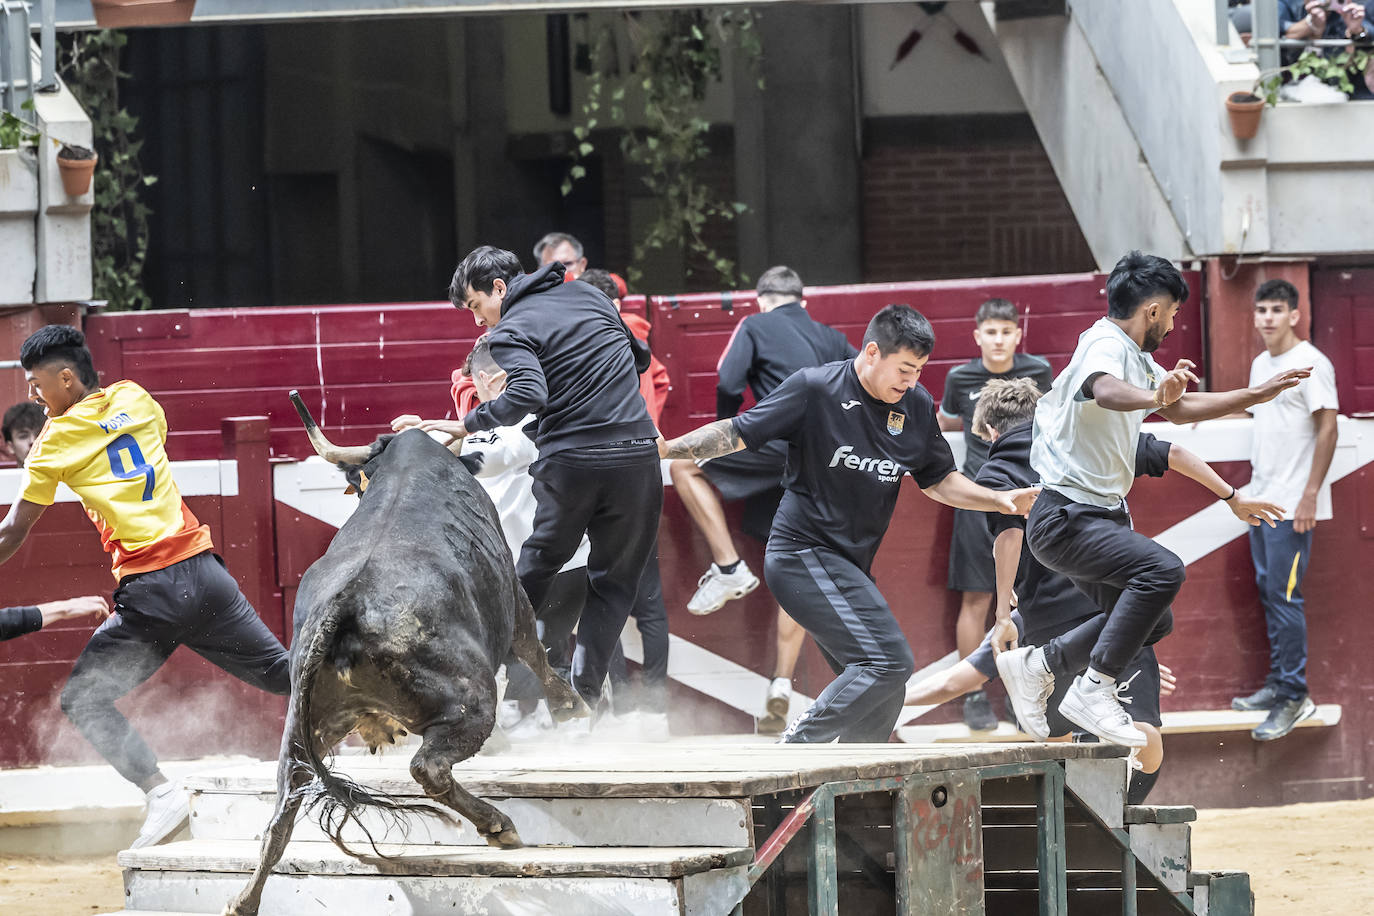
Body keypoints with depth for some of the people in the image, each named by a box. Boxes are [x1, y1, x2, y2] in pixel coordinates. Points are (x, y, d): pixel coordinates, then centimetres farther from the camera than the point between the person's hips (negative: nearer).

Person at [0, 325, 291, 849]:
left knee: (83, 700, -1)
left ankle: (162, 795, -15)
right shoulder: (135, 400, 12)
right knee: (281, 673, 18)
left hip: (149, 592, -6)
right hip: (202, 570, 6)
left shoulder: (57, 439, -2)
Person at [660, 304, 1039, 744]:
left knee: (882, 699, 5)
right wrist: (664, 449, -14)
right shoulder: (814, 390, -12)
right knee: (889, 661, -20)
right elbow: (737, 434, -8)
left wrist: (1002, 501, 6)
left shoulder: (917, 406, 6)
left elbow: (938, 480, 18)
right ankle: (797, 745, -15)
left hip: (851, 568, 8)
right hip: (802, 555, -8)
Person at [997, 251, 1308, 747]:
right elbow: (1105, 389, -42)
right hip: (1065, 516, -11)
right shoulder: (1106, 345, -17)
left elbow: (1182, 408, 31)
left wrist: (1258, 394, 27)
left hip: (1103, 516, 11)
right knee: (1162, 570, -29)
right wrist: (1154, 398, -63)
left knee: (1153, 622, 12)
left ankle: (1036, 664, 22)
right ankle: (1093, 691, -26)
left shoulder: (1138, 359, 15)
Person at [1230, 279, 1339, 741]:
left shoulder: (1309, 364, -12)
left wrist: (1310, 495, -20)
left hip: (1292, 503, -9)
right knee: (1269, 592, 11)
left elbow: (1328, 429, -16)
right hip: (1261, 497, 9)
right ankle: (1278, 683, 19)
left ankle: (1294, 697, -7)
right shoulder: (1261, 364, 14)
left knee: (1284, 595, -10)